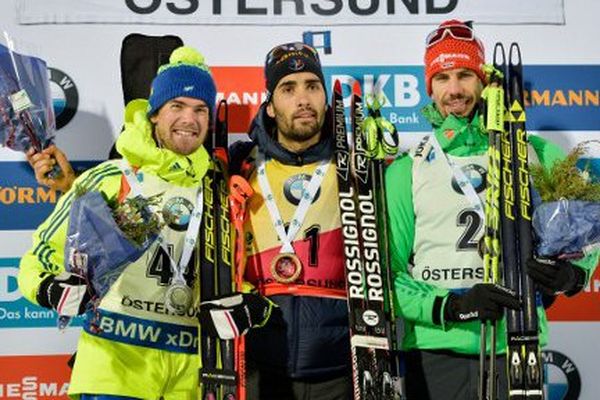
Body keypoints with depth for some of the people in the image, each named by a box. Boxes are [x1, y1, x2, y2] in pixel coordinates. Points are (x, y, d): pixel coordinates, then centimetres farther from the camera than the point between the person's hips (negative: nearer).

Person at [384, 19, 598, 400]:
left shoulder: (537, 154, 6)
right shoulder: (406, 169, 3)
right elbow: (385, 272, -1)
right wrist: (448, 306, -16)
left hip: (518, 351, 1)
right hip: (435, 355, -1)